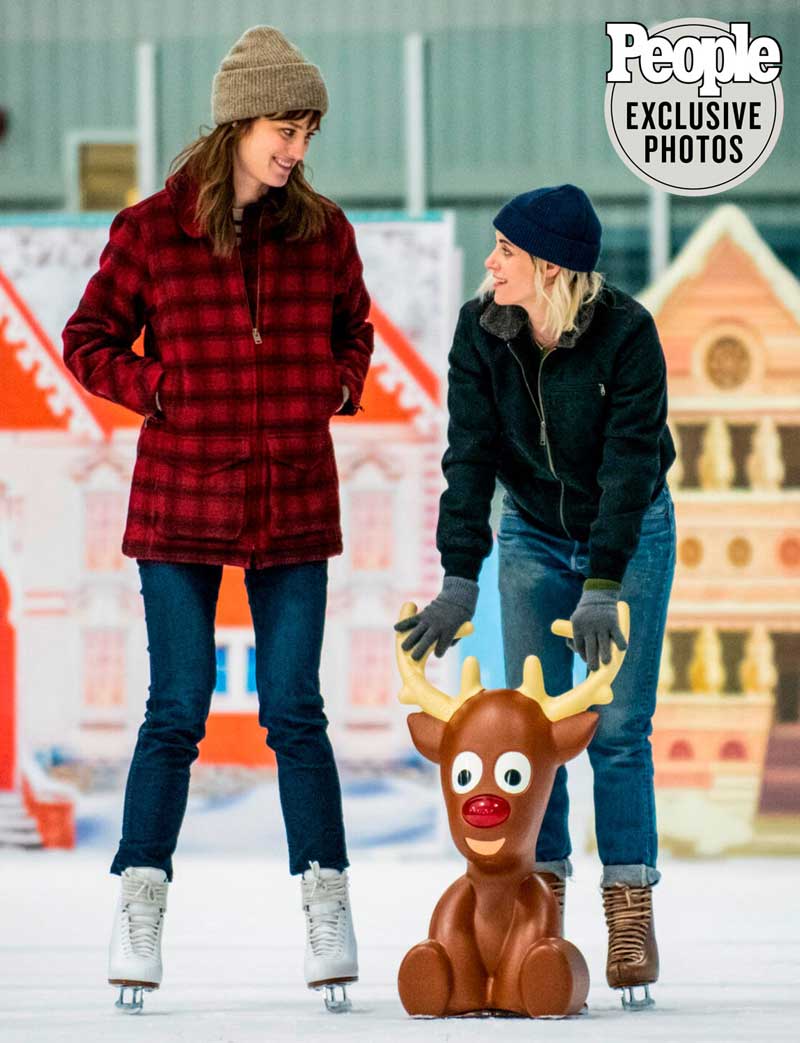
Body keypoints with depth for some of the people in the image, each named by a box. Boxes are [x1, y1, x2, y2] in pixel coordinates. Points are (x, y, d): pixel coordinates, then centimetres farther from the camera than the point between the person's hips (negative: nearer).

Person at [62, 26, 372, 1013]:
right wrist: (163, 392, -9)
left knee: (294, 711, 1)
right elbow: (89, 341, 3)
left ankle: (326, 909, 7)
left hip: (294, 503, 2)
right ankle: (139, 911, 7)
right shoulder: (150, 231, -5)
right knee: (177, 711, -1)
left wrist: (340, 384, 2)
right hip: (182, 498, -2)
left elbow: (352, 329, 20)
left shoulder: (323, 231, 3)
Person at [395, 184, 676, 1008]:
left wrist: (602, 590, -32)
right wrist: (459, 580, -24)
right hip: (534, 536, 3)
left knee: (618, 725, -8)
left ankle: (630, 912, -4)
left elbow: (630, 462, -27)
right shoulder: (481, 329, -15)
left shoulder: (626, 332, -25)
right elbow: (470, 456, -16)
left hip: (629, 533, -3)